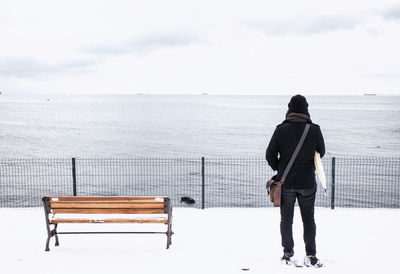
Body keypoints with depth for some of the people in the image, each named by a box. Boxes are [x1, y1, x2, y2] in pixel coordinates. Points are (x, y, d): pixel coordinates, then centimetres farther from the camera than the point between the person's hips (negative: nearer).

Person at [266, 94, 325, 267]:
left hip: (285, 182, 0)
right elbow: (321, 152, 7)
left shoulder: (281, 129, -9)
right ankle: (310, 256, 16)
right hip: (307, 182, 0)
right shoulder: (314, 130, -7)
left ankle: (288, 255, 18)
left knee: (286, 219, 12)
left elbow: (270, 154, -5)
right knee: (308, 219, 13)